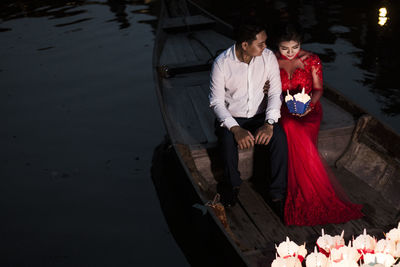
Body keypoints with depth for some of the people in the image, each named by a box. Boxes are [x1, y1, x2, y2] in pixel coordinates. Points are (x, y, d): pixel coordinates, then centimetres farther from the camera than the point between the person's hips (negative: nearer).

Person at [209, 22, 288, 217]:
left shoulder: (268, 57, -9)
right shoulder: (221, 63, -16)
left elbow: (275, 93, -6)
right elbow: (216, 102, -14)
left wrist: (269, 123, -23)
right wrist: (236, 129, -29)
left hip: (259, 116, 2)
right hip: (230, 118, -2)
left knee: (279, 136, -28)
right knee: (228, 139, -34)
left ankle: (277, 193, -15)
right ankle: (231, 184, -5)